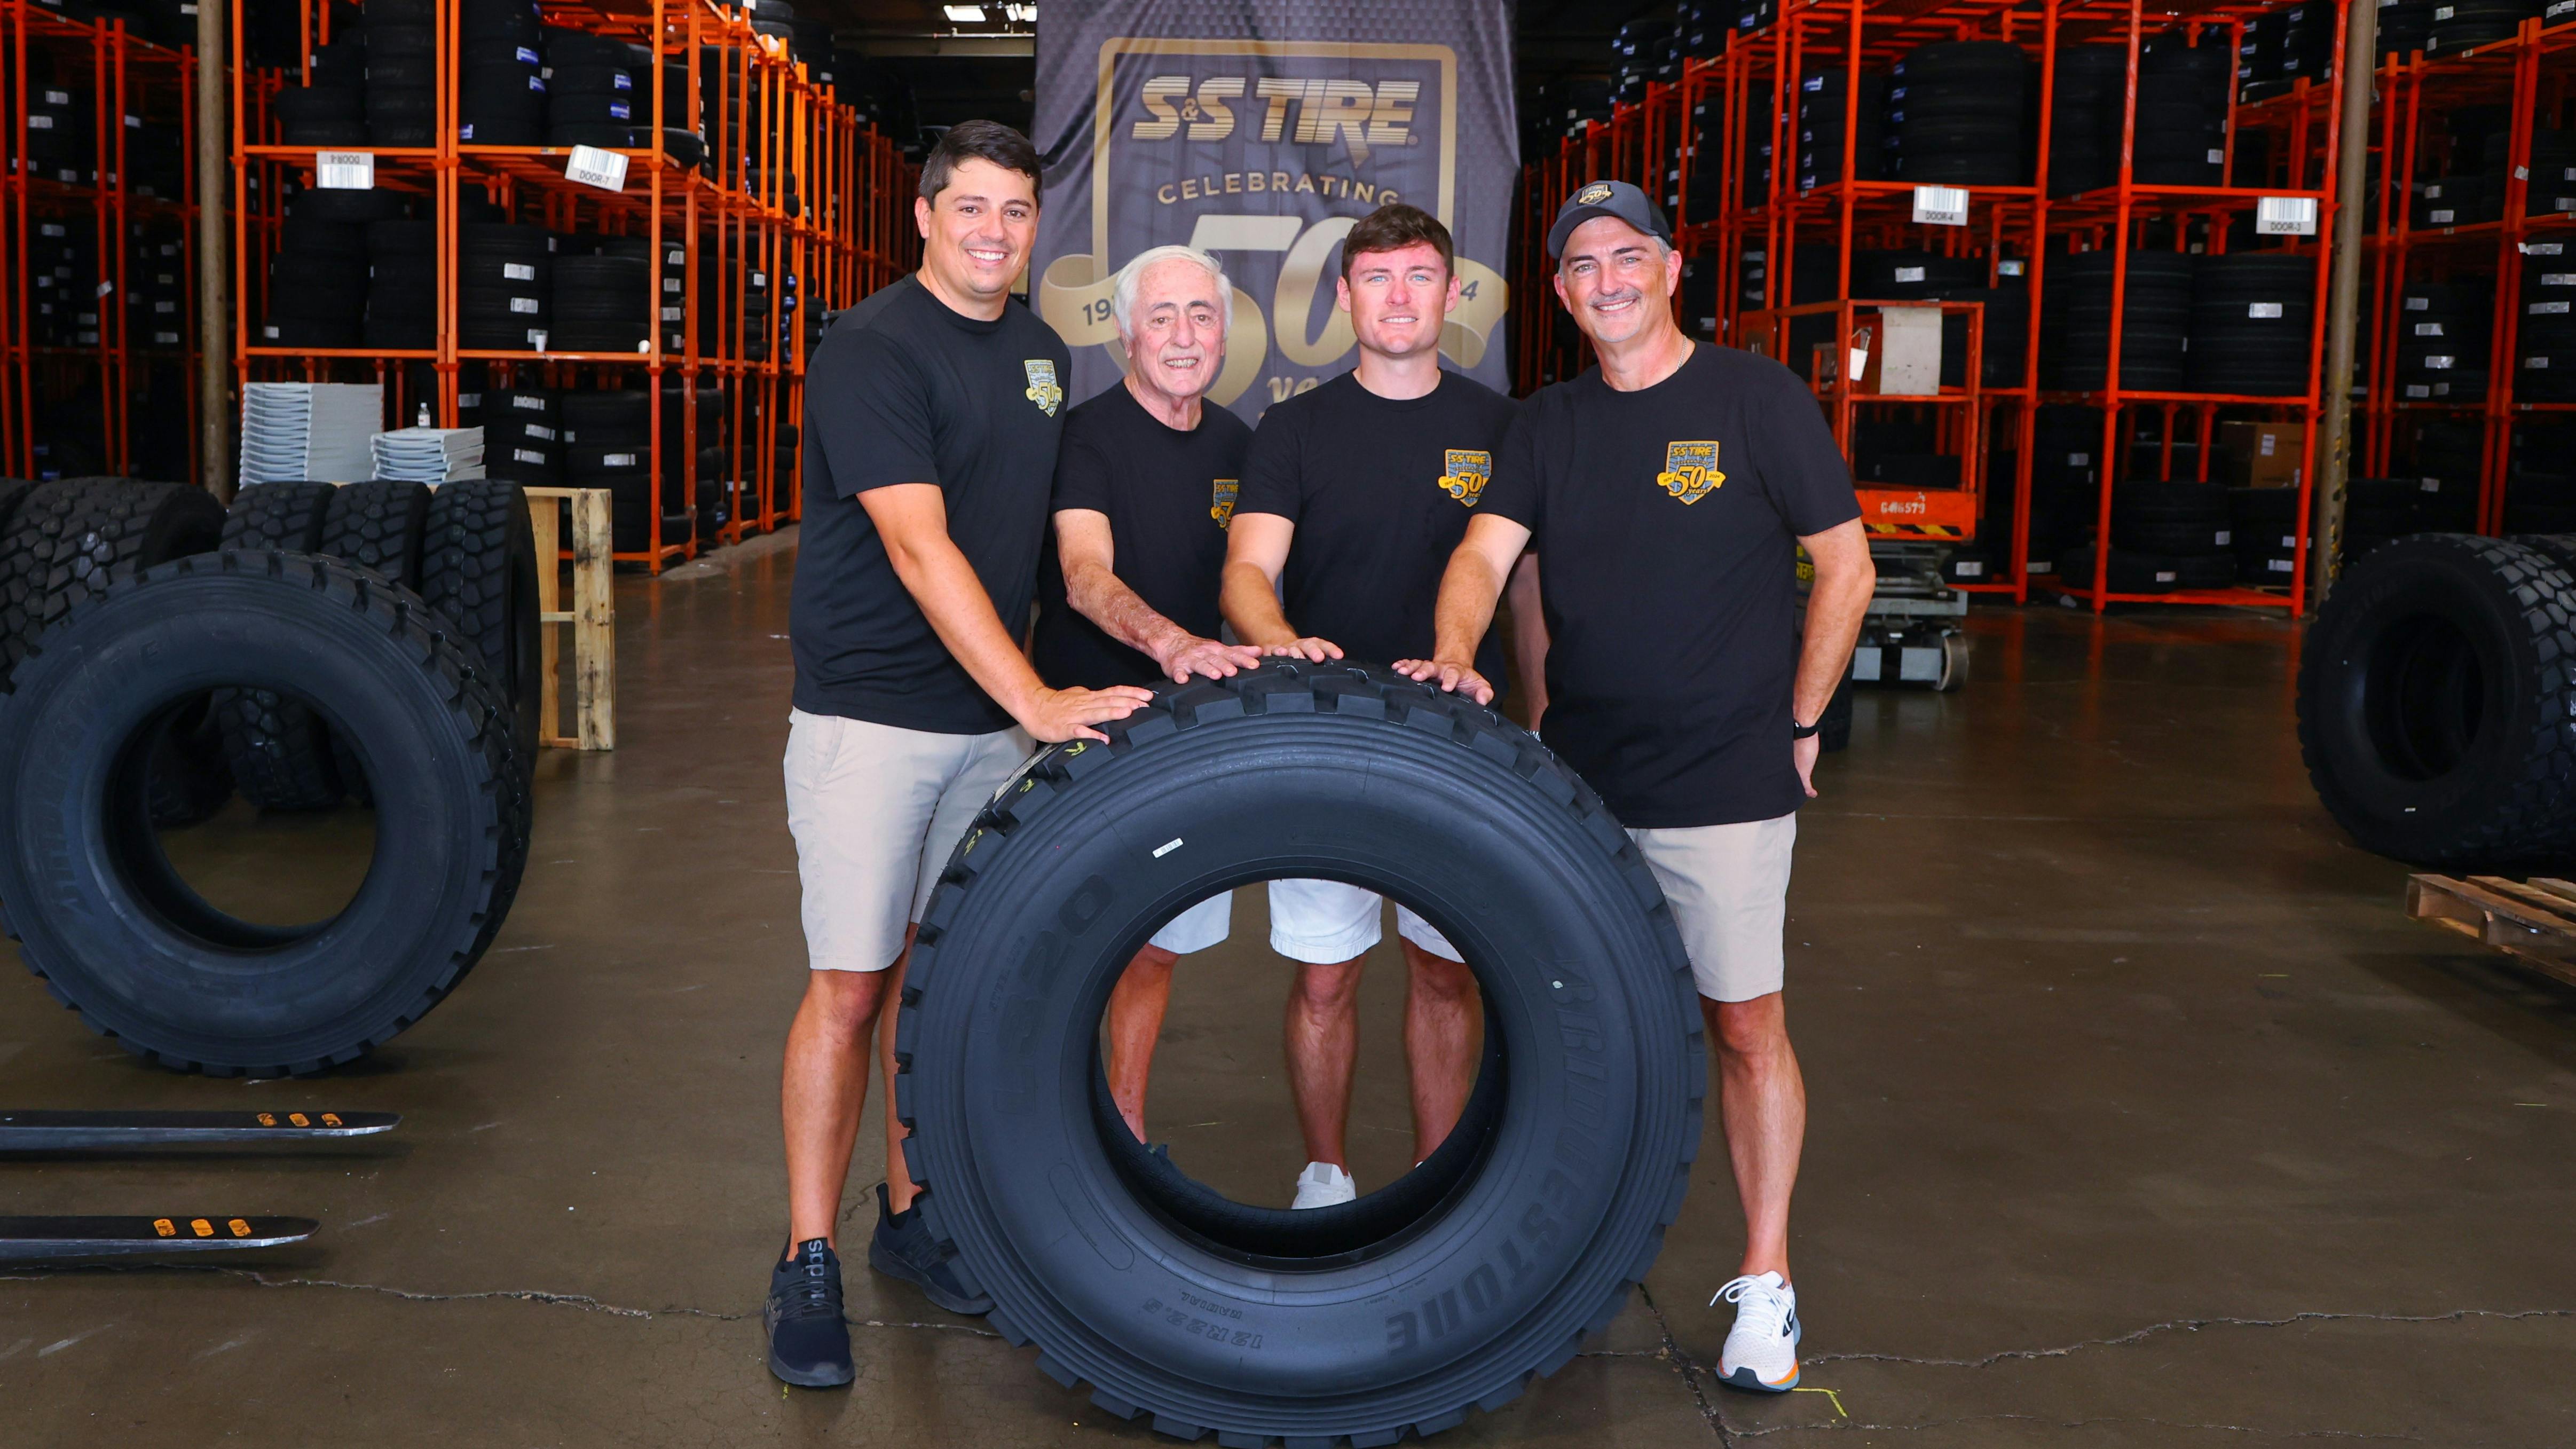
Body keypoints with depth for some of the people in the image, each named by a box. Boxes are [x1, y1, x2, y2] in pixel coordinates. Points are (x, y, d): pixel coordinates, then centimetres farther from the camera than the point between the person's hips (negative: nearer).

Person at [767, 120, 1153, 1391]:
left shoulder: (1040, 353, 12)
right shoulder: (872, 348, -12)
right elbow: (920, 549, -22)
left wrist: (1177, 642, 10)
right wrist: (1034, 699, -29)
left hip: (993, 713, 6)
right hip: (871, 716, -6)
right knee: (851, 987, -3)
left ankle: (910, 1214, 27)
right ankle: (810, 1260, 8)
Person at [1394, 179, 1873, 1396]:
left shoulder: (1754, 398, -3)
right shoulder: (1548, 425, 9)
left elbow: (1845, 567, 0)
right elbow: (1484, 553, -3)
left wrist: (1798, 722, 0)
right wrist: (1456, 657, -23)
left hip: (1726, 783, -4)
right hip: (1578, 778, 4)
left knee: (1745, 1027, 1)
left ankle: (1765, 1280, 14)